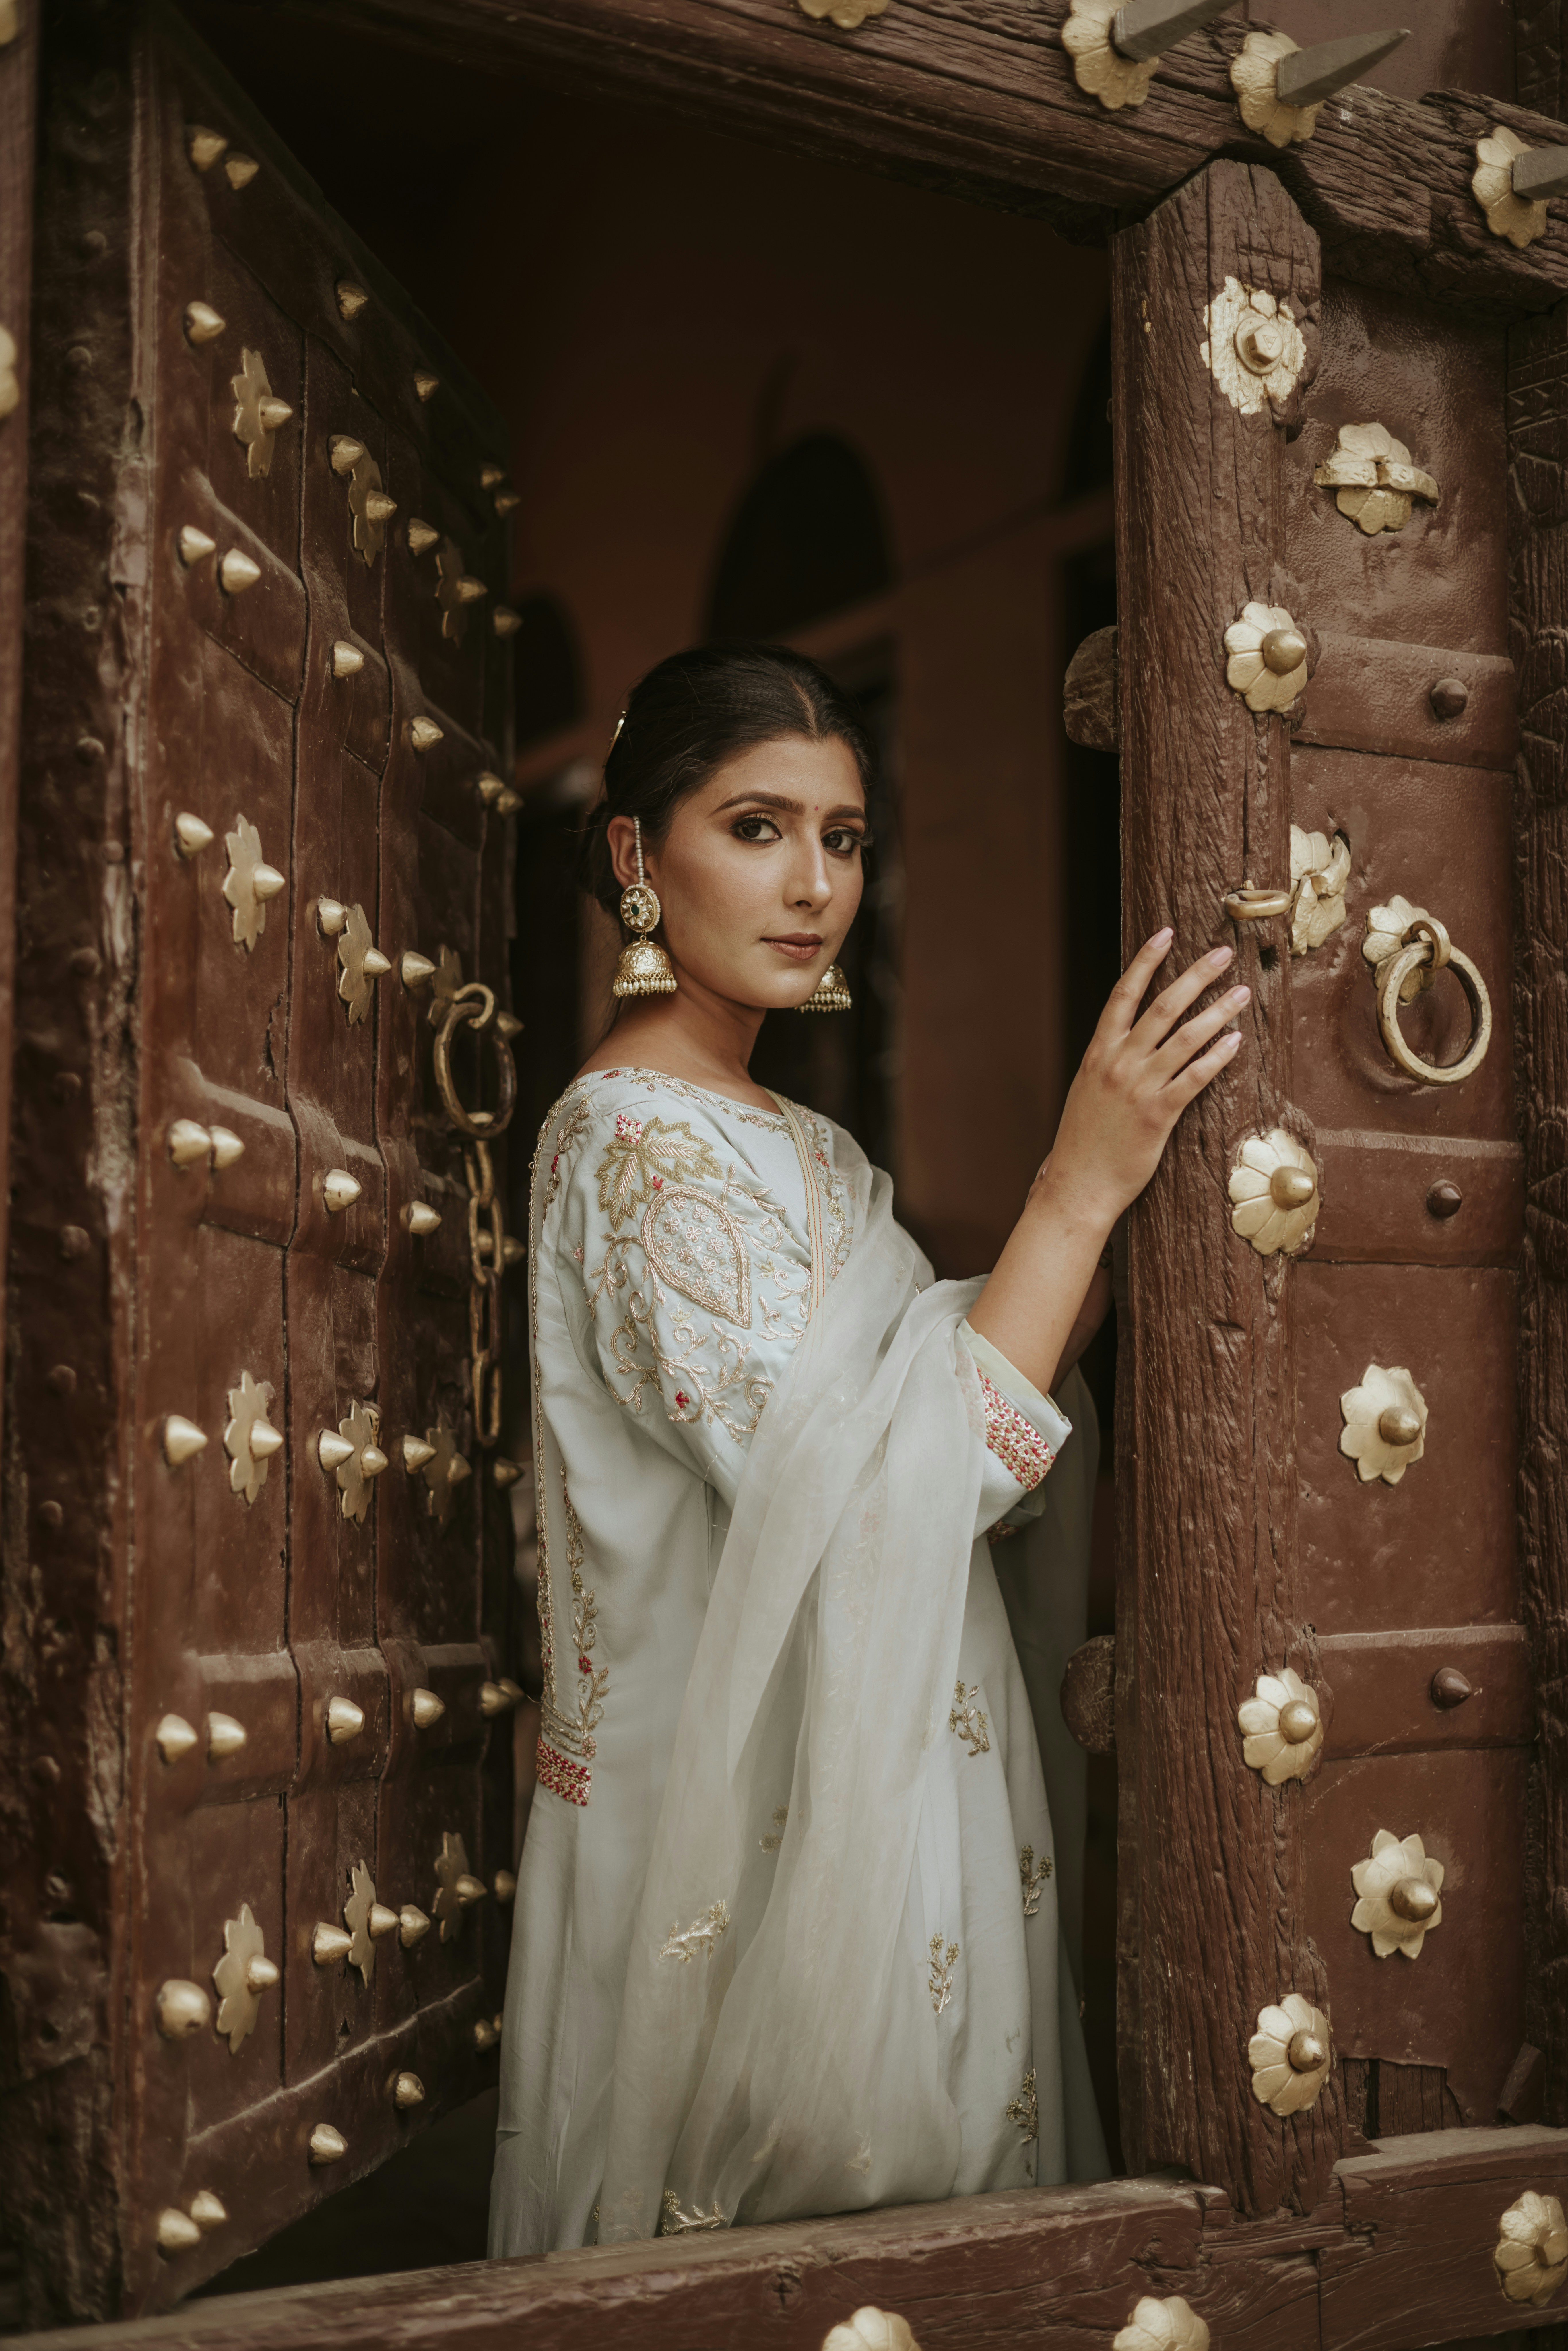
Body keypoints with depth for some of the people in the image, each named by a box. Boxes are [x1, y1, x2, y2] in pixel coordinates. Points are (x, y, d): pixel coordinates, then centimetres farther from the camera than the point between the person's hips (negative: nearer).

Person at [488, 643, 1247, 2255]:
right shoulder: (635, 1136, -17)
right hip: (760, 1849, -9)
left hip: (878, 1803, 9)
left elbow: (960, 1417, 11)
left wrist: (1104, 1244, -2)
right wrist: (1081, 1187, -23)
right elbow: (868, 1504, -25)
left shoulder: (793, 1142, 13)